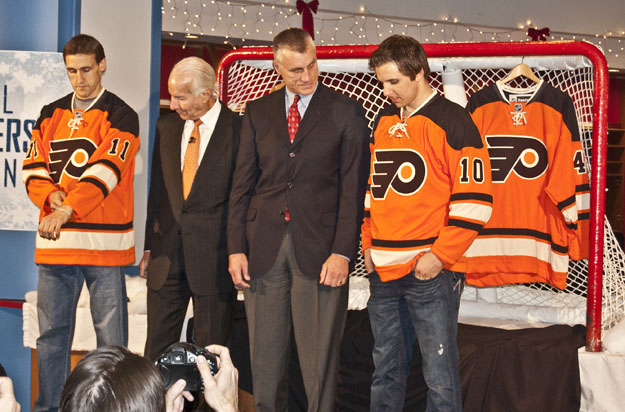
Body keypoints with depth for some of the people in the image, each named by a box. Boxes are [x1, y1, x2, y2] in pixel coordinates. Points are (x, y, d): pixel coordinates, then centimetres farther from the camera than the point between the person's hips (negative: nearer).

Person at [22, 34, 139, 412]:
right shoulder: (51, 115, 15)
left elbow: (107, 169, -14)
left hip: (104, 241, -4)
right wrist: (54, 198, -11)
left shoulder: (121, 116, -1)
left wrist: (67, 210, -25)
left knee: (111, 334, -1)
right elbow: (33, 168, 9)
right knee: (52, 332, 9)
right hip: (55, 242, 5)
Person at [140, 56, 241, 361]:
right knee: (157, 349, 8)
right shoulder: (166, 127, 10)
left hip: (214, 256, -5)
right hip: (167, 254, 5)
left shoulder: (238, 130, -6)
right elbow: (157, 190, 15)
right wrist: (149, 246, 12)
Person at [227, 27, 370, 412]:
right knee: (265, 357, 8)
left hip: (319, 248, -3)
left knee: (319, 359, -1)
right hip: (264, 247, 3)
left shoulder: (346, 111, 3)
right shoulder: (257, 112, 12)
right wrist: (236, 247, 2)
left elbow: (353, 187, -2)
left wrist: (343, 251, -11)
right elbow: (242, 183, 10)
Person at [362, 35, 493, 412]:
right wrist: (369, 243, 13)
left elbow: (475, 199, -10)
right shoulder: (383, 122, 14)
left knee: (440, 375, -3)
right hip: (382, 271, 6)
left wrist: (441, 256, -14)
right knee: (386, 368, 14)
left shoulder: (453, 122, -6)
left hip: (430, 271, -6)